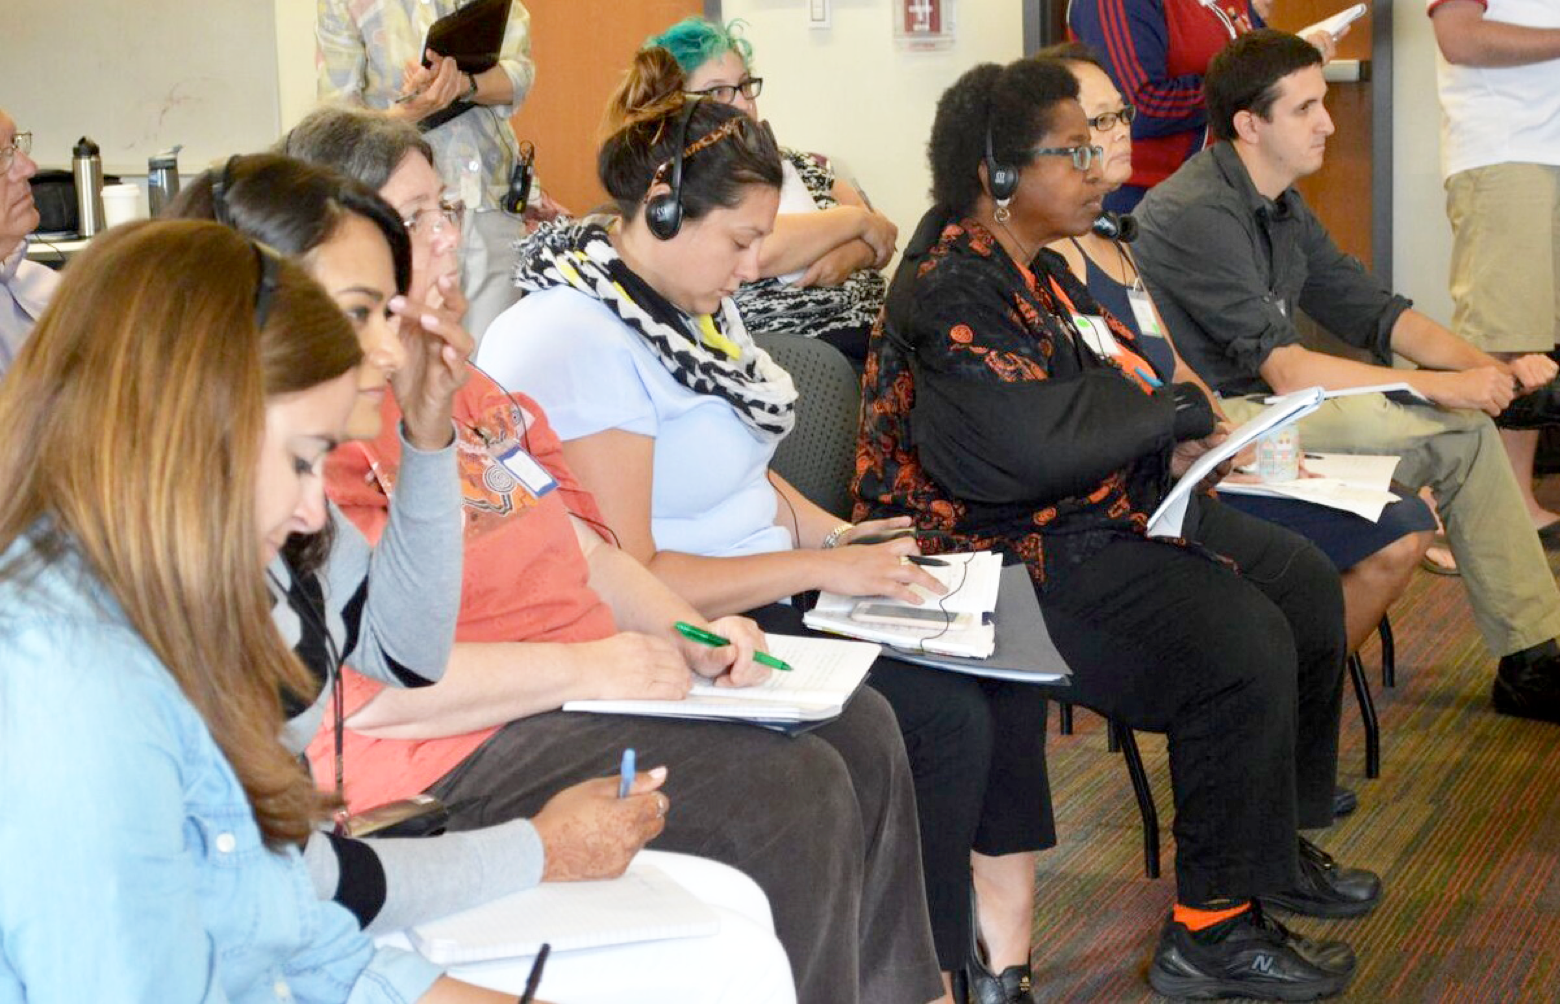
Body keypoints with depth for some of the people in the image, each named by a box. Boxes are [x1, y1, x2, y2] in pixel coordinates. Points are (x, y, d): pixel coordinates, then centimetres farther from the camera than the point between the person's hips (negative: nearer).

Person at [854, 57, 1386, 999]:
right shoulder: (949, 289, -21)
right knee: (1242, 647, -23)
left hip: (1113, 507, 11)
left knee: (1307, 586, 11)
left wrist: (1171, 439, -3)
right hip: (1024, 551, -11)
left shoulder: (1034, 260, 10)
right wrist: (1173, 410, -15)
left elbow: (1110, 376, 19)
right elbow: (1034, 443, -31)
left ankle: (1272, 842, 25)